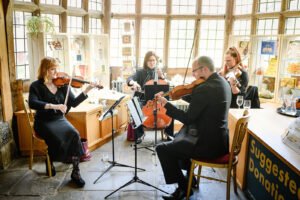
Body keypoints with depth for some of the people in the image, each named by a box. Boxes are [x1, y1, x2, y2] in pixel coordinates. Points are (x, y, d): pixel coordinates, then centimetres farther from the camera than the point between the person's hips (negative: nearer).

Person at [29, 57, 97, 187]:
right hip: (44, 122, -2)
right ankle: (49, 163, 3)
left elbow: (74, 103, 0)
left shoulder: (62, 84, 7)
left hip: (60, 119, 3)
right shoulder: (36, 86, -2)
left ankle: (76, 172, -18)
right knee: (57, 138, -31)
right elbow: (32, 103, -21)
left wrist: (87, 90, -14)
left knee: (74, 134, -27)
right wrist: (54, 106, -35)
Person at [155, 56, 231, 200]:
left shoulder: (205, 88, -24)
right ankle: (189, 177, 36)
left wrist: (166, 104, -13)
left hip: (210, 145, -10)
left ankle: (183, 187, 12)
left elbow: (187, 119, -22)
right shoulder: (222, 81, 7)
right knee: (179, 137, 29)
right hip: (221, 140, 10)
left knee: (162, 149, -3)